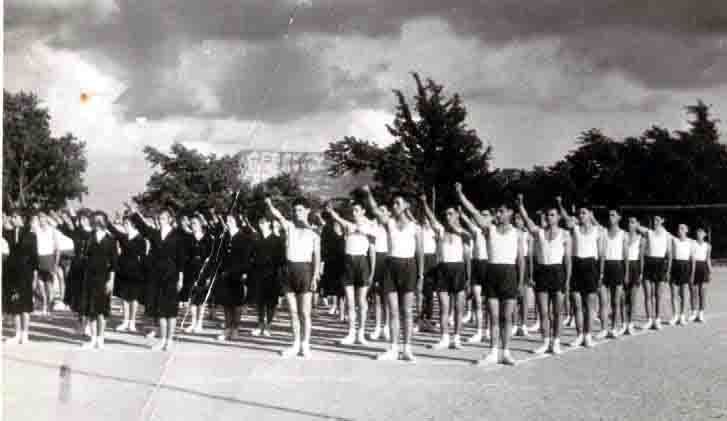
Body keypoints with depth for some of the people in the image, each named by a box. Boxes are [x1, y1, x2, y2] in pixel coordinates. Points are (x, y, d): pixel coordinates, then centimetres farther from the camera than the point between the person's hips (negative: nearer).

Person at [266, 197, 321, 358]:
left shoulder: (313, 232, 4)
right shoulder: (289, 226, 9)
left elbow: (317, 256, 0)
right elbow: (277, 215, -11)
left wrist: (315, 276, -10)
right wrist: (269, 204, -31)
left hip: (304, 269, -3)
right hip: (289, 270, 3)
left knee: (304, 311, -2)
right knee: (293, 311, 8)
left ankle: (305, 345, 6)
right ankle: (296, 344, 16)